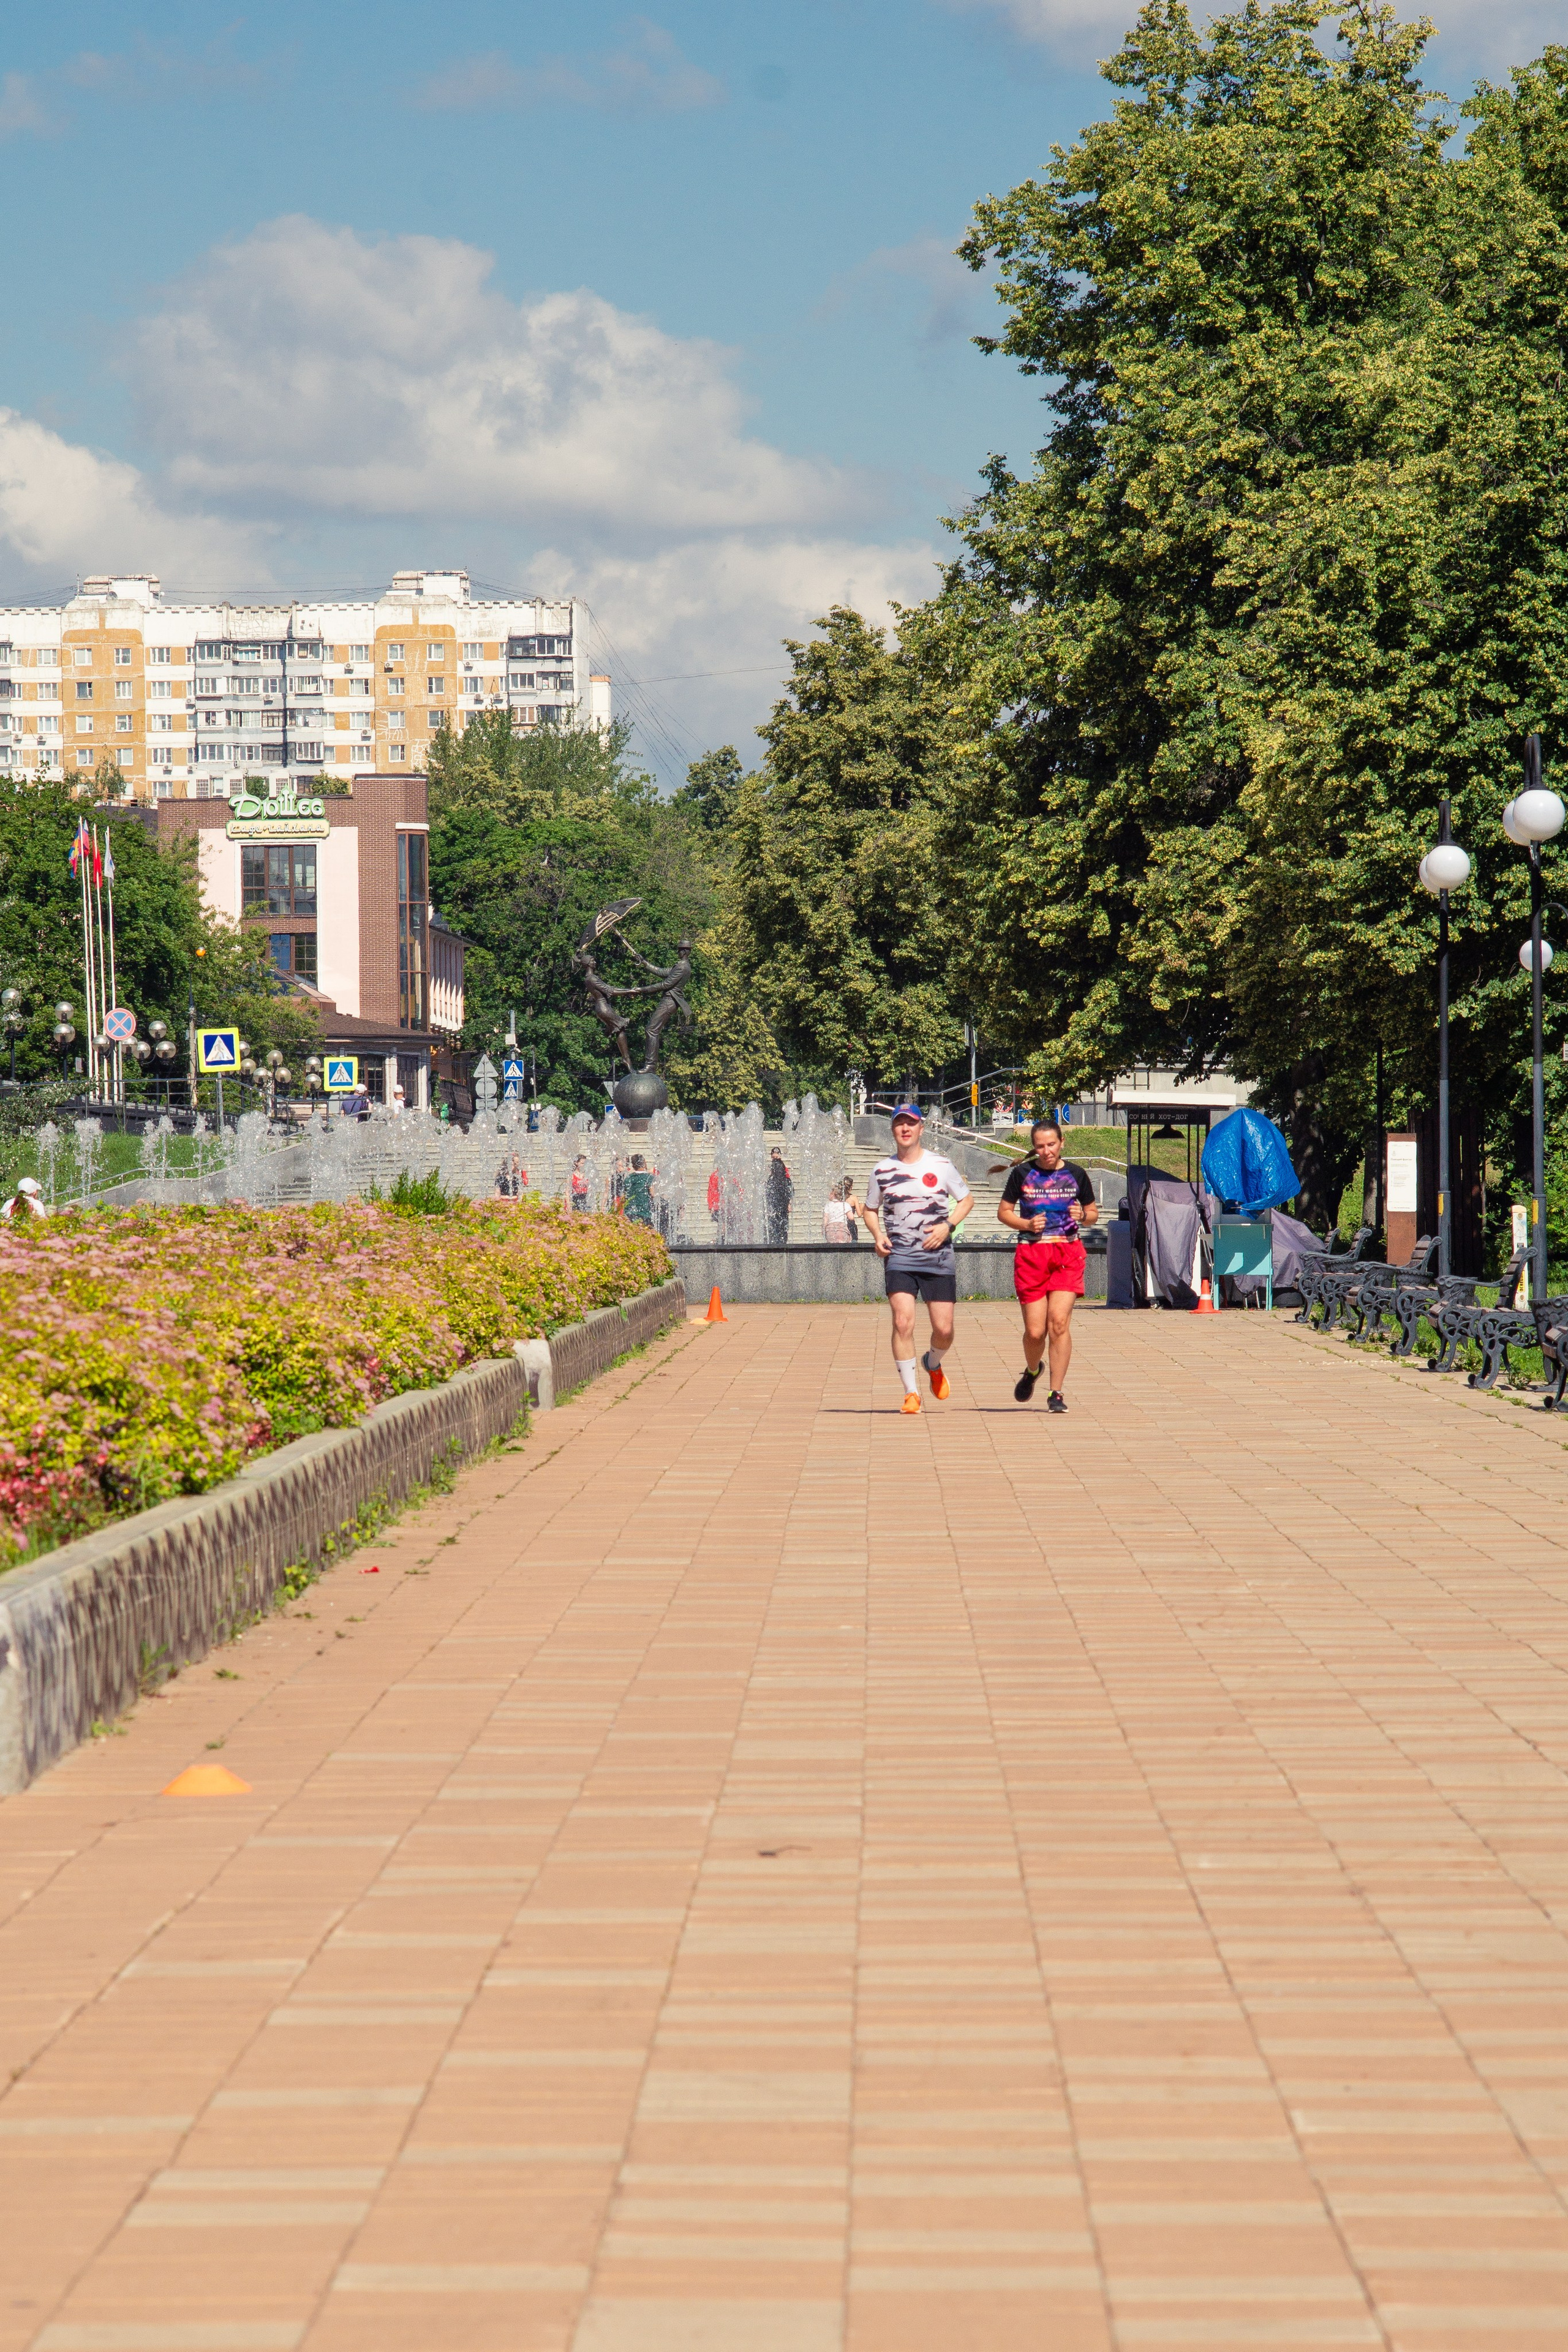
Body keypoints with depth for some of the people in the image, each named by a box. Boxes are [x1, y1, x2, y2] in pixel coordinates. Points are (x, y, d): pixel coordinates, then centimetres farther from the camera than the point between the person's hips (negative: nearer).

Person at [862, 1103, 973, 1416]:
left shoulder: (941, 1165, 2)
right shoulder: (882, 1170, 4)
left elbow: (967, 1199, 11)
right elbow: (871, 1209, 18)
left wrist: (947, 1226, -6)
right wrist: (878, 1235, -2)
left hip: (938, 1256, 0)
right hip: (898, 1257, 0)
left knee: (944, 1329, -1)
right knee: (903, 1322, -15)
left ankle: (933, 1364, 34)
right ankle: (911, 1393, -5)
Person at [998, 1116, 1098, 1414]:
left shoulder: (1076, 1174, 6)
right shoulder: (1022, 1174, 3)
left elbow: (1093, 1213, 17)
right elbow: (1004, 1211, 10)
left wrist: (1082, 1216, -7)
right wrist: (1026, 1224, -9)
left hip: (1068, 1253, 0)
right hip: (1031, 1254, 0)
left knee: (1059, 1322, -14)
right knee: (1035, 1331, 0)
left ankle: (1056, 1394, -7)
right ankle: (1031, 1371, 34)